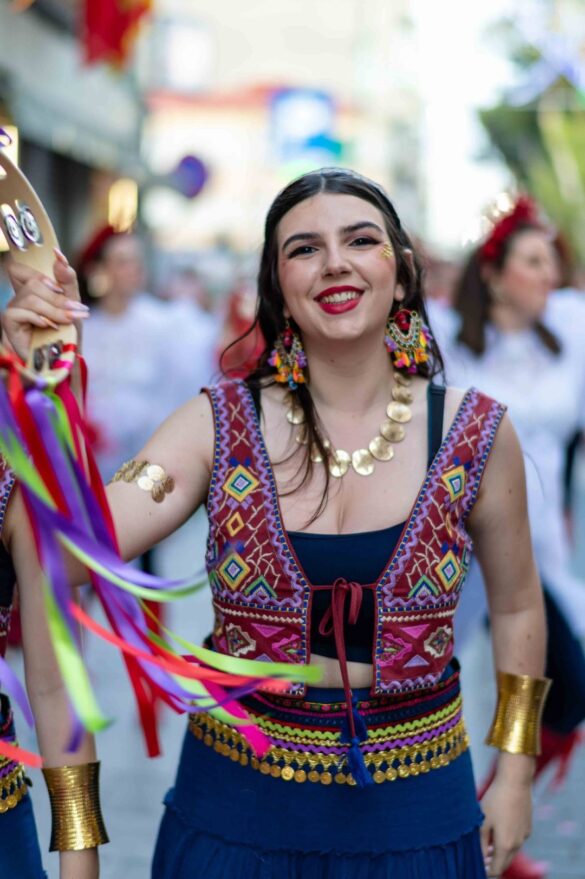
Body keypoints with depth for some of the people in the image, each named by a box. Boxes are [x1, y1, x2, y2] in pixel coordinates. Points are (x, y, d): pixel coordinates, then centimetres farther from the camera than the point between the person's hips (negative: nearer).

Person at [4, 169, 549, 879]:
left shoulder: (476, 435, -6)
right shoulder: (219, 426, -8)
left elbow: (516, 605, 7)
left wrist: (514, 770, 8)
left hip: (415, 807, 0)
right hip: (239, 801, 0)